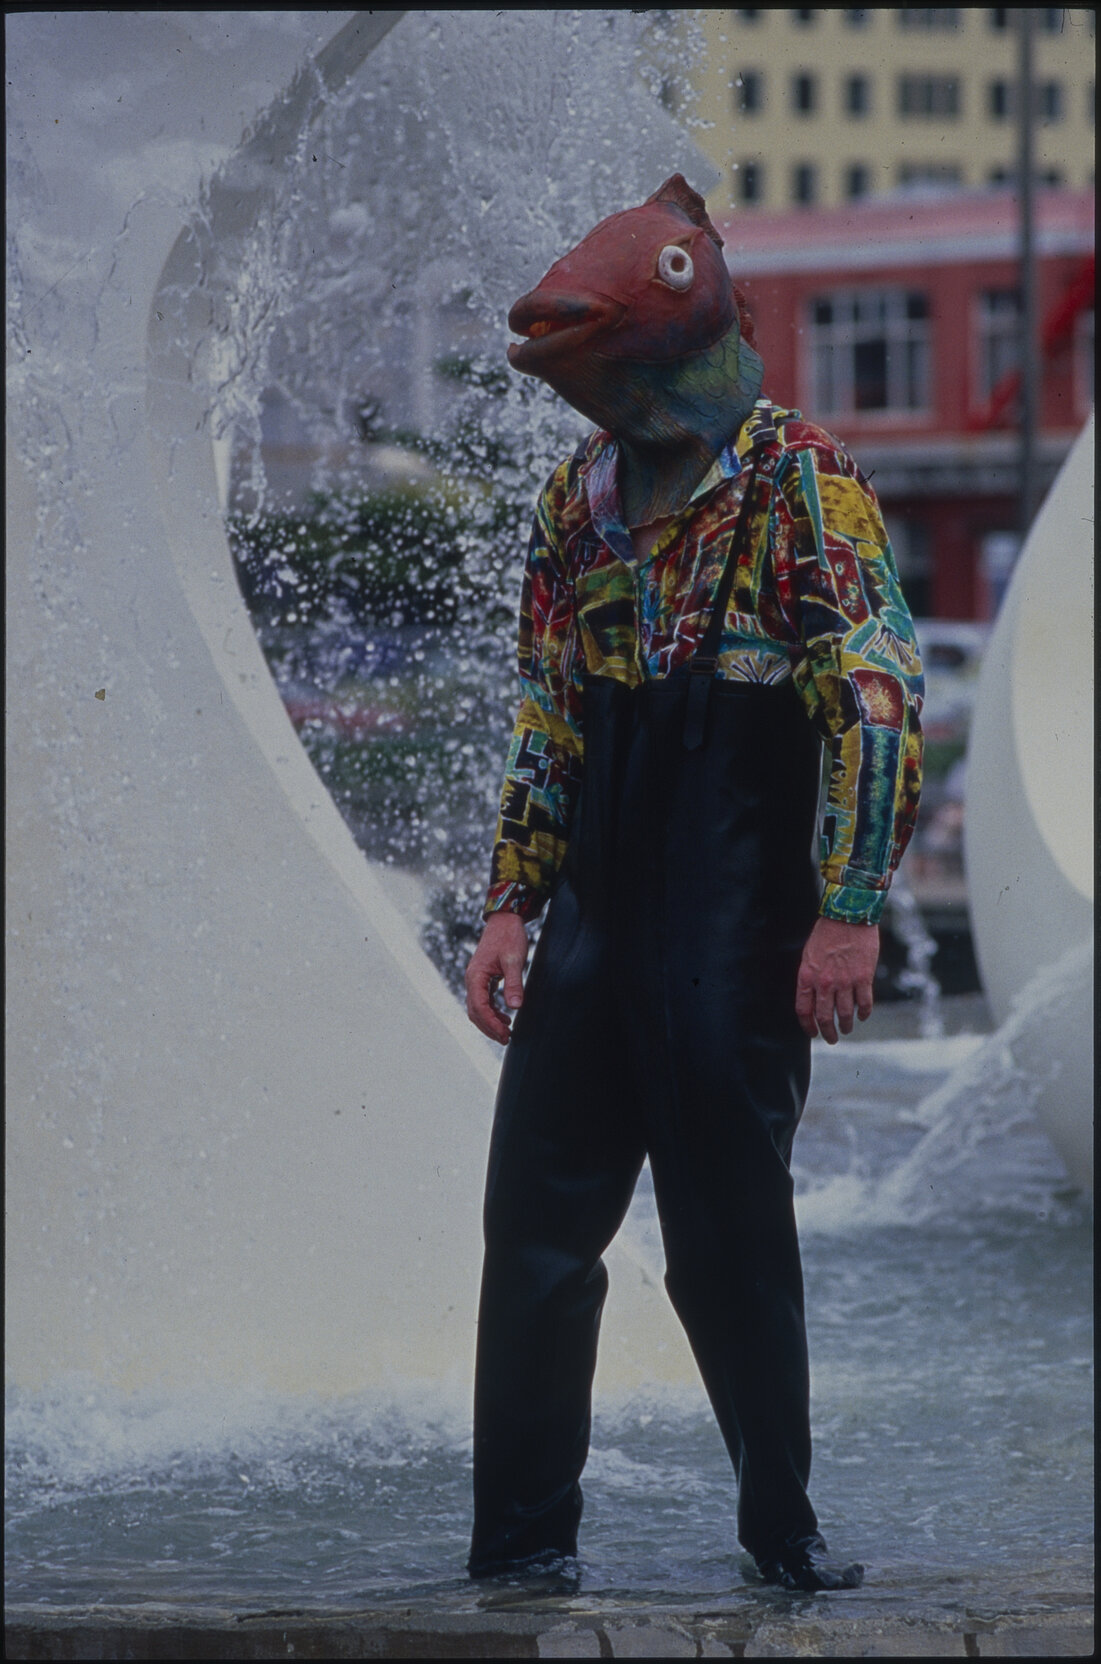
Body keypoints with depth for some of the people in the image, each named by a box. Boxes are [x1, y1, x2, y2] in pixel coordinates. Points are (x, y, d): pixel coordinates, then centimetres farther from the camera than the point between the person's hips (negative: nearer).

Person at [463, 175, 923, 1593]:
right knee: (536, 1220, 5)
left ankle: (782, 1525, 14)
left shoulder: (799, 483, -8)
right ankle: (519, 1540, 13)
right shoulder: (580, 496, 12)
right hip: (595, 928, 6)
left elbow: (883, 701, -13)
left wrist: (848, 910, -18)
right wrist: (510, 904, 11)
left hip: (737, 938, -6)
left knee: (730, 1236, -1)